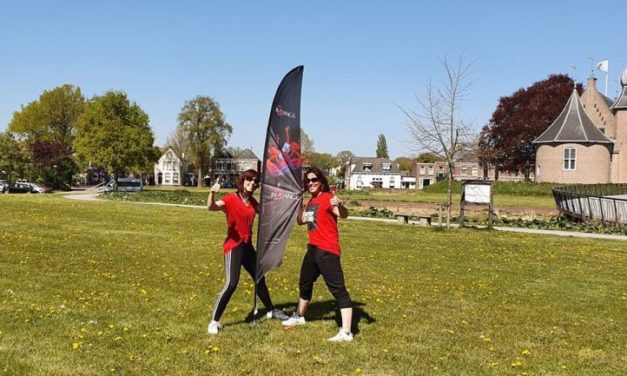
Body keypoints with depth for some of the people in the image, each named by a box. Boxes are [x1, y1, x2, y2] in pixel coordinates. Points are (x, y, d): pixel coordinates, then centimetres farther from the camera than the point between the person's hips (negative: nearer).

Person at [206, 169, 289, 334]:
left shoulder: (252, 201, 6)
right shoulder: (231, 199, -15)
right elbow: (211, 207, -34)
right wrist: (212, 193, -54)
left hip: (248, 246, 7)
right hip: (233, 247, -7)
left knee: (259, 278, 20)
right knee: (231, 284, -18)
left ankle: (271, 310, 40)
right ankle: (214, 321, -8)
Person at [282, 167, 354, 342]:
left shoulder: (328, 198, -14)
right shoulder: (311, 201, 12)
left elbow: (343, 215, -33)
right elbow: (301, 221, 24)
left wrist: (340, 206, -55)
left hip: (327, 251, -10)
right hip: (313, 249, 10)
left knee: (338, 289, -12)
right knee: (305, 283, 26)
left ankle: (346, 332, -15)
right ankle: (299, 316, 48)